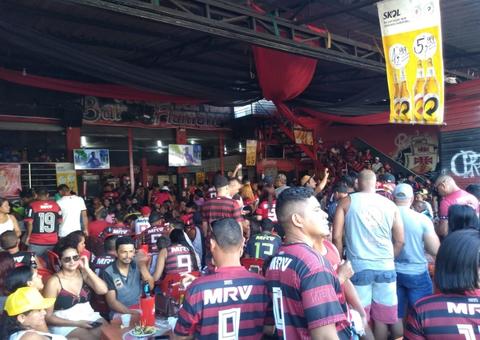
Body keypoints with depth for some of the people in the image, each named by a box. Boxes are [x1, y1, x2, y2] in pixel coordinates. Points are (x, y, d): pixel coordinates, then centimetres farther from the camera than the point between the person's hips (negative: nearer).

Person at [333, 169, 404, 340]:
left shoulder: (347, 202, 0)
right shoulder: (390, 205, 6)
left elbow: (337, 237, -4)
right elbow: (399, 241, 7)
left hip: (358, 266, -2)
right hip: (386, 266, 2)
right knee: (382, 317, 11)